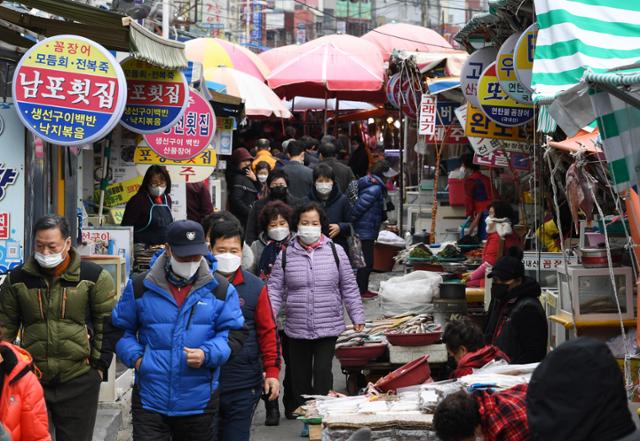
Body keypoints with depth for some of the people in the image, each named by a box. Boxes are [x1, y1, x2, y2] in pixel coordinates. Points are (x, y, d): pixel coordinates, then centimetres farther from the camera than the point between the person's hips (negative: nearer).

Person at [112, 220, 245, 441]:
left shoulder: (220, 289, 3)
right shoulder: (140, 287, 3)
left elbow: (233, 334, 3)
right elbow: (121, 329, 14)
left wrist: (207, 355, -16)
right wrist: (135, 357, -5)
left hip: (199, 404, 1)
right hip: (150, 401, -1)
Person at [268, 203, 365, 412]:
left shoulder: (335, 252, 2)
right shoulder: (286, 255, 3)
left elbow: (349, 288, 7)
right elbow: (275, 289, 3)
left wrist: (357, 317, 5)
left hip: (329, 327, -1)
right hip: (297, 329, 2)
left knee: (323, 372, -9)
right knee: (300, 376, 10)